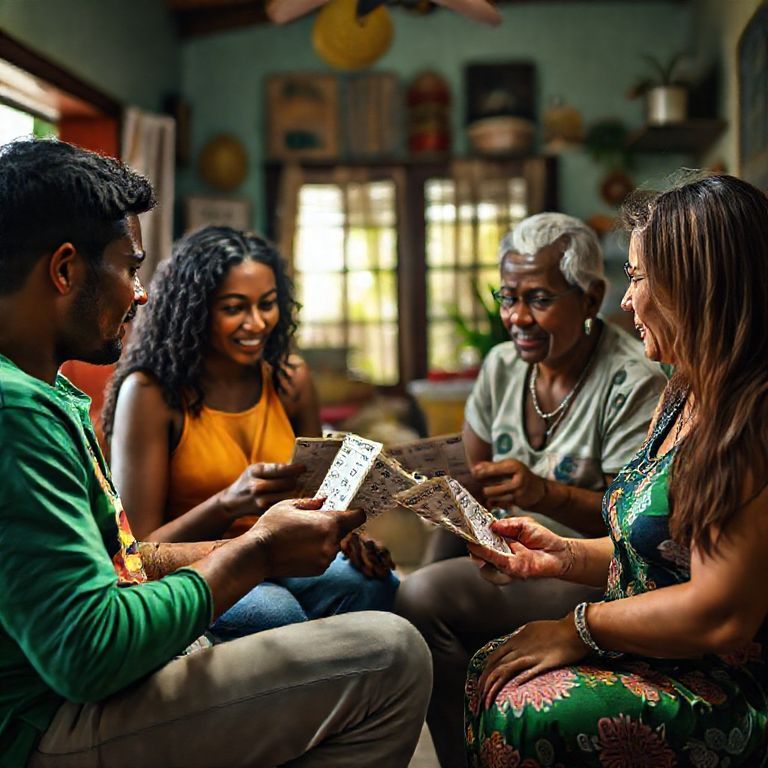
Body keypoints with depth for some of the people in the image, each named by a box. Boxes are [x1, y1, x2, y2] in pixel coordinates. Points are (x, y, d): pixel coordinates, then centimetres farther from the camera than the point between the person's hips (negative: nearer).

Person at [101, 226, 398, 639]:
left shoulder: (290, 378, 3)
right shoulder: (151, 392, -12)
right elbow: (140, 548, -13)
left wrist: (344, 532, -12)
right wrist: (230, 503, -31)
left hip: (278, 561, 5)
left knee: (378, 585, -25)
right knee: (274, 610, -36)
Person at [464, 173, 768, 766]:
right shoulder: (684, 398, 11)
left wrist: (579, 628, -14)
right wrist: (564, 556, 4)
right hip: (652, 656, 9)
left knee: (525, 714, -25)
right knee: (488, 670, -3)